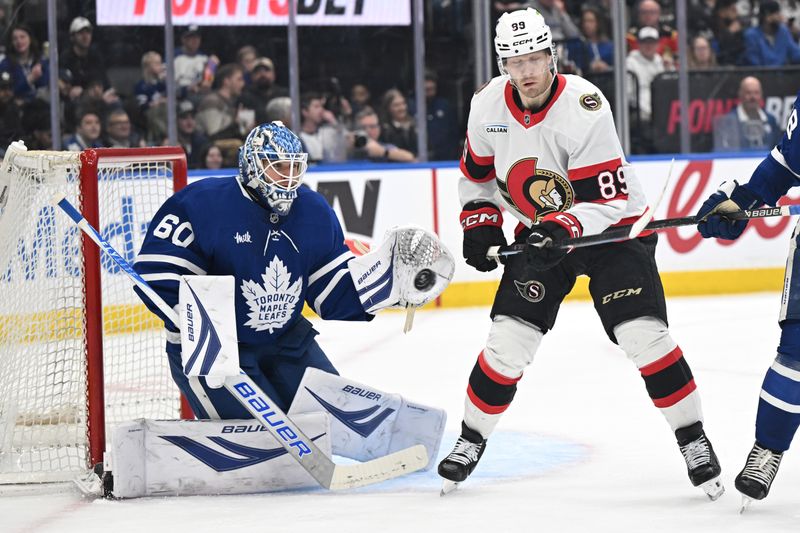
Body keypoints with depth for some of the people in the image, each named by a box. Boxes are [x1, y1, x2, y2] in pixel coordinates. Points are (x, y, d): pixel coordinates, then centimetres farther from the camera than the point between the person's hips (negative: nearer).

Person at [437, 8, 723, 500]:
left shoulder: (584, 107, -27)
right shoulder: (489, 105, -9)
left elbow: (605, 199, -28)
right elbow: (477, 169, 12)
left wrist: (562, 228, -41)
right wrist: (479, 221, 2)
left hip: (613, 228, -4)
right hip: (540, 232, 4)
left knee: (643, 334, -17)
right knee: (508, 338, -5)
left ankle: (694, 441, -3)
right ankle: (471, 441, 12)